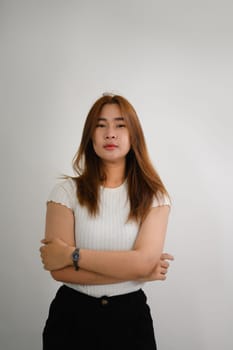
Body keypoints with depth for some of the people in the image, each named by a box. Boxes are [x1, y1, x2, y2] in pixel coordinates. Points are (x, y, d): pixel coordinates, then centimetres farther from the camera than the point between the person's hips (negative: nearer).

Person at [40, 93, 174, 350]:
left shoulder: (153, 195, -5)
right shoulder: (67, 191, -7)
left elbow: (143, 261, -19)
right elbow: (59, 270, -16)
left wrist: (71, 254, -17)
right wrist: (138, 271, -16)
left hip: (130, 315, 1)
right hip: (72, 316, 0)